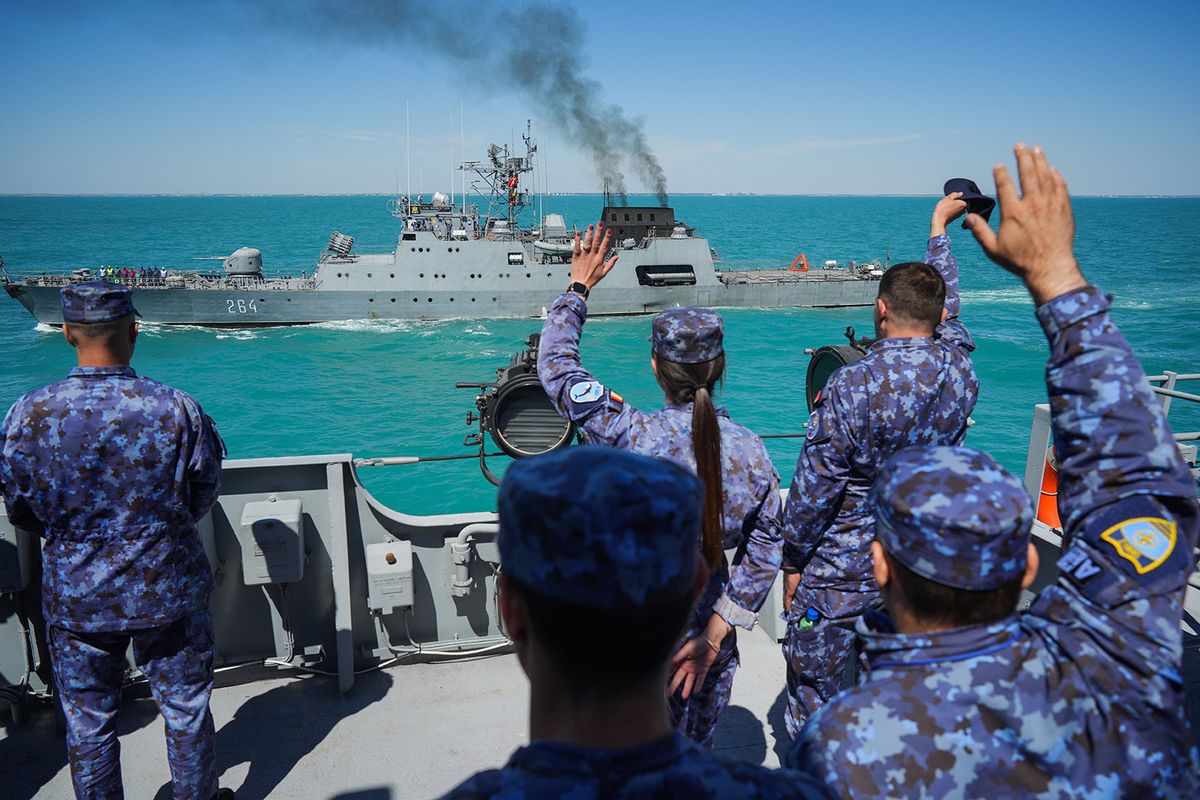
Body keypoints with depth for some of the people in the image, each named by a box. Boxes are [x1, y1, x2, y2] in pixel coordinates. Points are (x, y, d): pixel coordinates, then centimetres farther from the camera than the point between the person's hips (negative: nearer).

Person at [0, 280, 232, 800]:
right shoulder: (177, 409, -17)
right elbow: (201, 501, -4)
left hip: (75, 599, 1)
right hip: (168, 591, 0)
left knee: (88, 724, 18)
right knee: (186, 709, 18)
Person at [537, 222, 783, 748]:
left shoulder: (631, 438, -23)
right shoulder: (752, 452, -11)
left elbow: (555, 365, -11)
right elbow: (763, 554, -6)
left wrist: (578, 288, -1)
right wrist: (713, 635, -2)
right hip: (704, 625, 3)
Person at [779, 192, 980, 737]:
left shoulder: (852, 385, -23)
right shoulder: (959, 369, -6)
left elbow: (814, 488, -18)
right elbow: (948, 310, 16)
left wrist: (792, 563, -3)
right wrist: (938, 227, 31)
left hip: (840, 578, -6)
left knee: (816, 704, 11)